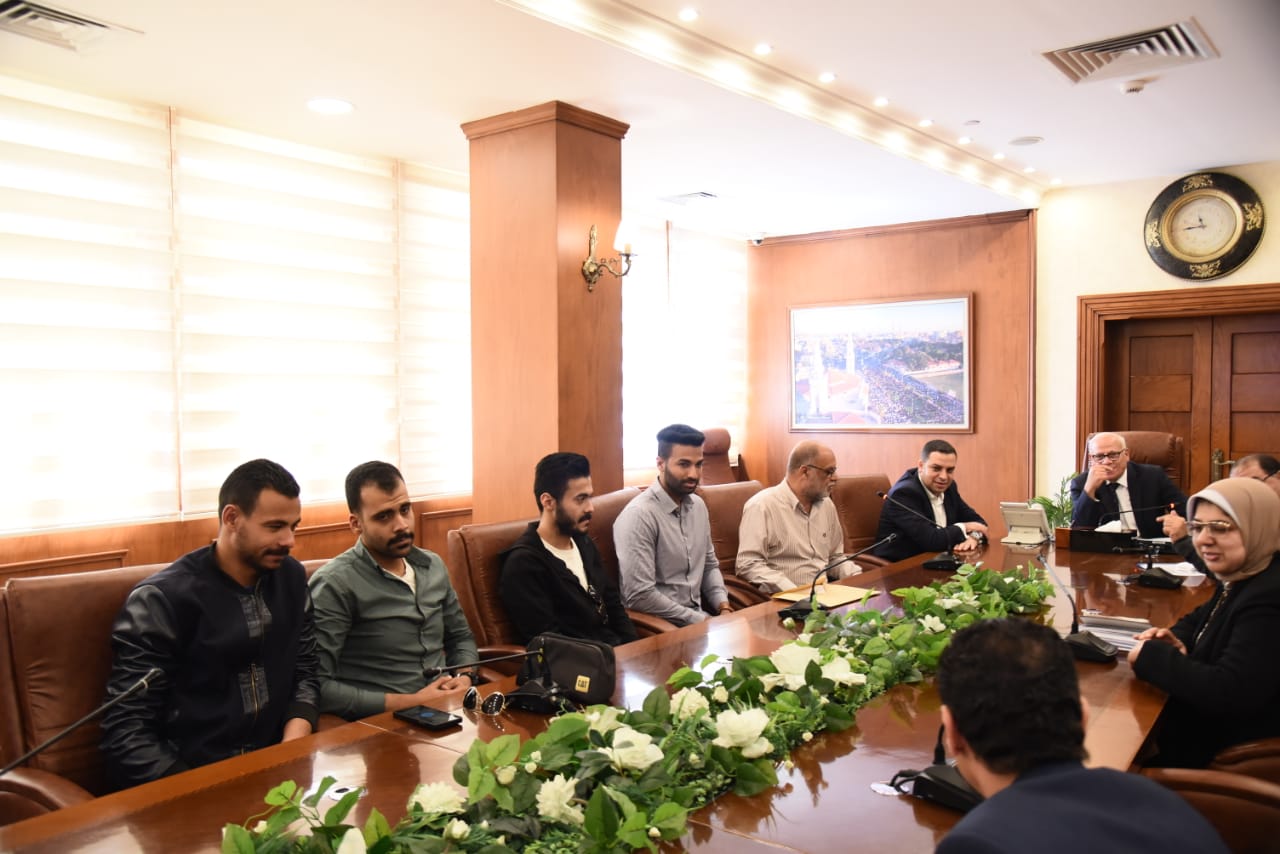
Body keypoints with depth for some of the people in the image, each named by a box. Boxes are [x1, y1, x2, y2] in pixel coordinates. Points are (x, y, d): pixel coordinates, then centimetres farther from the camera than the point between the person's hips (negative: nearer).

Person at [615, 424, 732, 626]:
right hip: (659, 626, -7)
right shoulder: (639, 515, -17)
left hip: (698, 616, 7)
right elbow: (639, 596, -21)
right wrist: (699, 620, -16)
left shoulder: (698, 505, 8)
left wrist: (723, 605, 1)